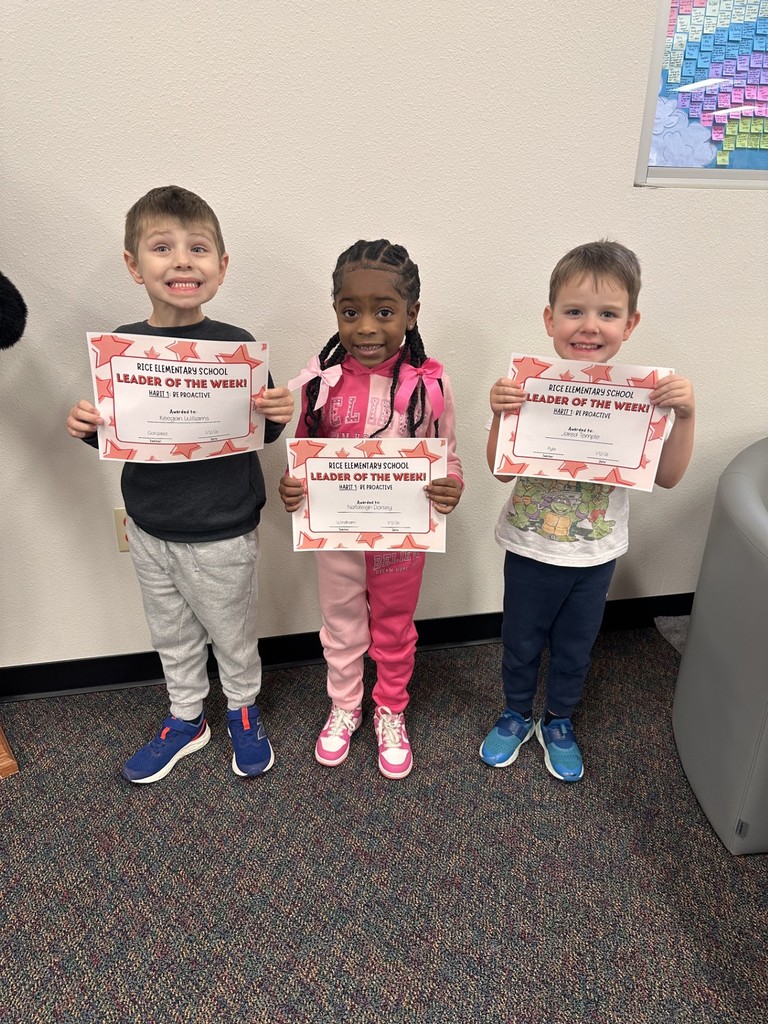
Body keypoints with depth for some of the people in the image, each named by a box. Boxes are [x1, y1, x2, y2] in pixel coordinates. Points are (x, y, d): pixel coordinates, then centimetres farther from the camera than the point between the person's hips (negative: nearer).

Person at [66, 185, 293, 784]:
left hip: (222, 533, -3)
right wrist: (87, 427, -16)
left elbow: (261, 434, -6)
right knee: (172, 637, 23)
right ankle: (186, 719, 47)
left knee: (233, 637, 18)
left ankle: (244, 710, 46)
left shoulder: (237, 345, -16)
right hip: (149, 529, 4)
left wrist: (279, 414, -28)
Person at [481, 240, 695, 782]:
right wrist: (501, 413, -30)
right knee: (521, 643, 20)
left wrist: (686, 415, -24)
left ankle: (559, 722, 47)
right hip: (531, 547, -1)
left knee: (575, 646, 22)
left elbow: (668, 476, -10)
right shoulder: (528, 385, -16)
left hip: (597, 553, 1)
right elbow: (503, 469, -15)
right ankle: (517, 715, 46)